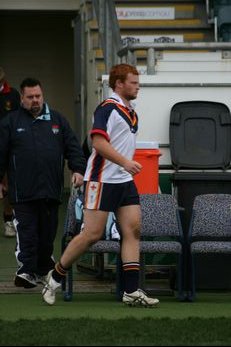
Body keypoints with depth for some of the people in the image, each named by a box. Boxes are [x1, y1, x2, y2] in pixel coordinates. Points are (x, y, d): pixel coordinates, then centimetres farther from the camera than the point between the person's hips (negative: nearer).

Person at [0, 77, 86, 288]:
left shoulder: (57, 120, 13)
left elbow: (73, 147, 13)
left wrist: (78, 169, 0)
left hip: (51, 190, 3)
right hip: (23, 192, -3)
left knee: (48, 233, 8)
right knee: (26, 233, -10)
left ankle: (44, 269, 23)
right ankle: (26, 271, -13)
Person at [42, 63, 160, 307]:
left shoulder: (131, 113, 16)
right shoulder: (107, 109, -12)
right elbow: (98, 142, -22)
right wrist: (125, 162, -28)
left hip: (125, 181, 9)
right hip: (102, 180, -9)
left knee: (133, 230, -2)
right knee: (92, 234, -7)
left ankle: (131, 291, -3)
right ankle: (55, 277, 10)